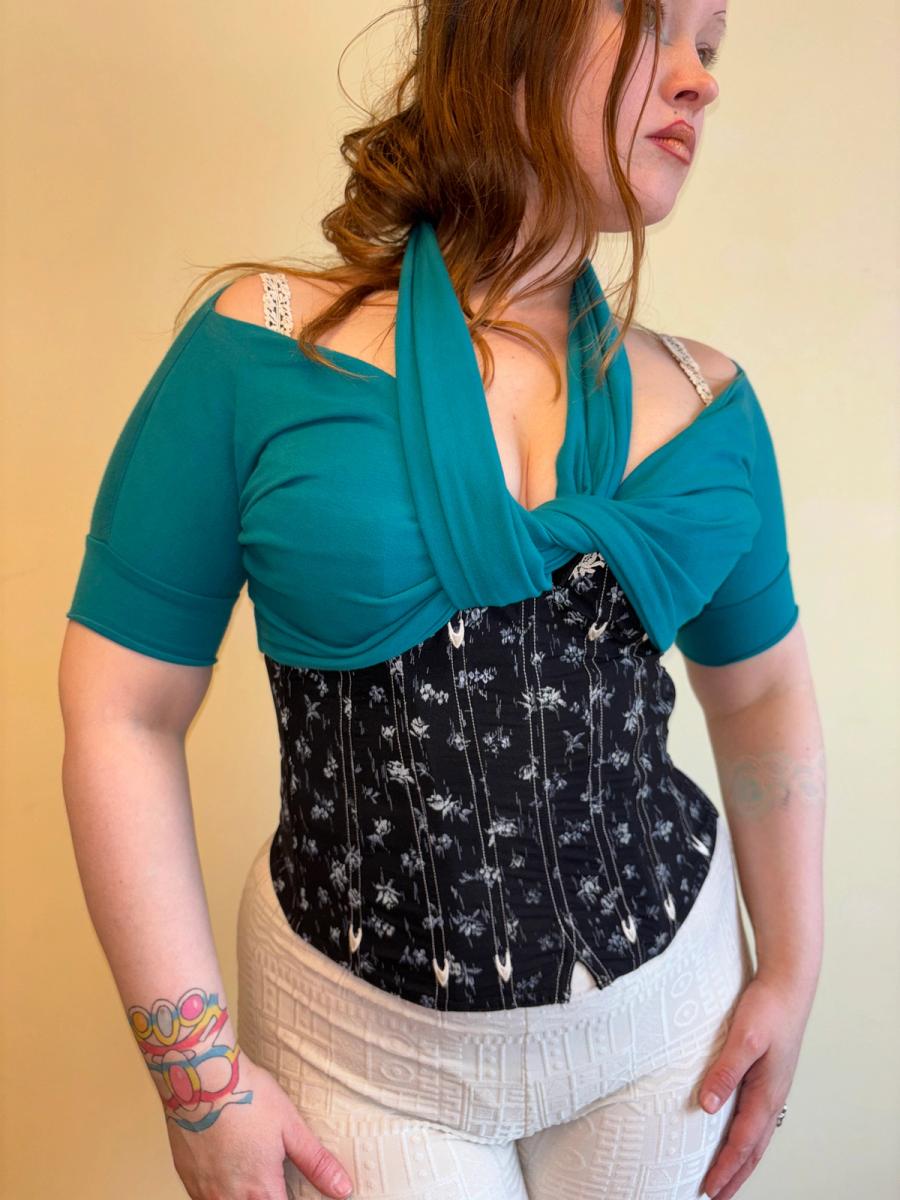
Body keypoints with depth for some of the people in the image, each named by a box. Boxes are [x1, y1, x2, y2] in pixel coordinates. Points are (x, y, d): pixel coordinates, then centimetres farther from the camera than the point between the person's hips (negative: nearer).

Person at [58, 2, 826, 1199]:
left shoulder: (707, 402, -3)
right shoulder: (263, 353, -13)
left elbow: (764, 697, 8)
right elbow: (122, 712, -11)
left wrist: (791, 976, 8)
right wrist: (198, 1069, -10)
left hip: (667, 1004, 4)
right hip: (367, 1042, -3)